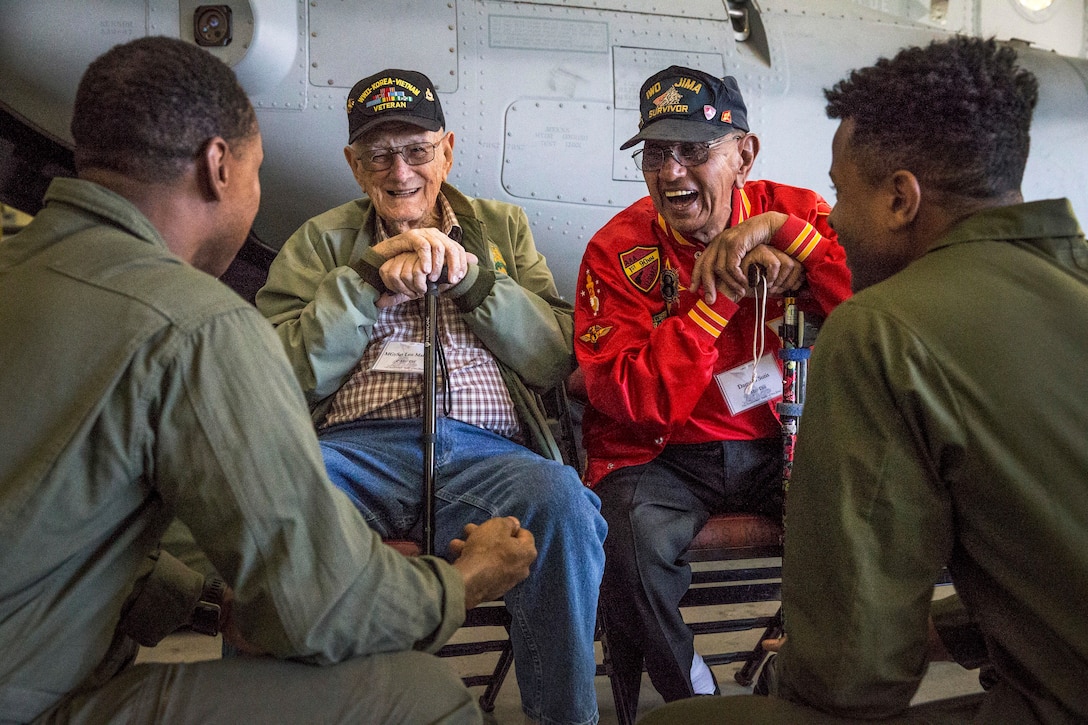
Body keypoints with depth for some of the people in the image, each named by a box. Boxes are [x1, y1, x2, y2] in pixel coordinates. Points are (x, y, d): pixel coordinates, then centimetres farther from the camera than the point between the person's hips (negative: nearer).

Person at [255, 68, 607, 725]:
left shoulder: (502, 227, 23)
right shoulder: (320, 241, 20)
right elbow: (286, 375, 4)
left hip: (487, 450, 1)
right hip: (360, 448, 0)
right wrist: (372, 275, -4)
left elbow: (557, 361, 11)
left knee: (560, 495, -34)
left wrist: (471, 276, -1)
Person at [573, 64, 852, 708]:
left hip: (780, 444, 2)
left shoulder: (796, 214, 1)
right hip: (661, 456, -1)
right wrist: (720, 292, -21)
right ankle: (691, 701, 1)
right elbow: (630, 398, -16)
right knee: (633, 544, -30)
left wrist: (781, 230, -20)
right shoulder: (618, 250, -5)